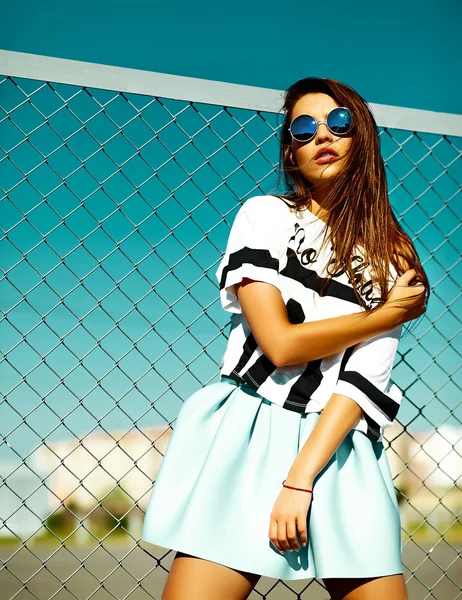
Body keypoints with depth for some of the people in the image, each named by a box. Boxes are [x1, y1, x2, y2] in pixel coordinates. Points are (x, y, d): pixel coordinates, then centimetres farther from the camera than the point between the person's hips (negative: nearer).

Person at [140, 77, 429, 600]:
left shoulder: (390, 255, 7)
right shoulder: (264, 215, 3)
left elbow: (364, 375, -4)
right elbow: (280, 344, -9)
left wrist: (300, 478, -15)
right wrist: (388, 313, 0)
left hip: (339, 448, 2)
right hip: (244, 435, -2)